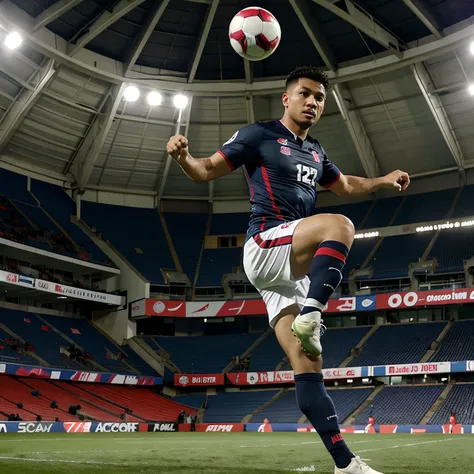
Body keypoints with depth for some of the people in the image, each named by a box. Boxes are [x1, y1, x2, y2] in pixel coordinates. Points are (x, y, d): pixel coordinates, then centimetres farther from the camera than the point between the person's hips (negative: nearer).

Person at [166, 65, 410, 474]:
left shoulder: (315, 151, 21)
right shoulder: (259, 135, 1)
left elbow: (343, 185, 38)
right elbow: (206, 171, -1)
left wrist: (383, 181, 24)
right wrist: (182, 156, -23)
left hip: (296, 267, 6)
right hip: (265, 246, -6)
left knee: (306, 364, 1)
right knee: (340, 226, -32)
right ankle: (309, 317, -33)